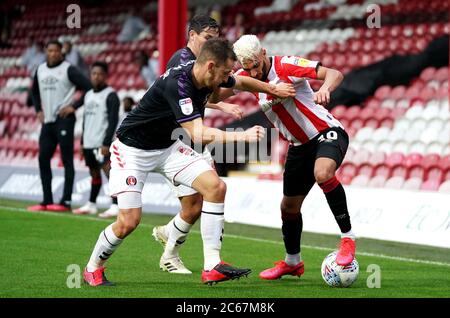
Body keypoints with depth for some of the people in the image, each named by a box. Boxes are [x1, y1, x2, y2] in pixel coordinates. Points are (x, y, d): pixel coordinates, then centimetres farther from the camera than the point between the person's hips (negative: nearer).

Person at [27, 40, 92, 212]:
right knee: (43, 159, 5)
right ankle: (47, 201, 11)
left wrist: (74, 106, -13)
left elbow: (88, 87, -12)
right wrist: (38, 110, 16)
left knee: (67, 160, -5)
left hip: (64, 120, -7)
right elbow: (35, 91, 28)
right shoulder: (40, 69, 12)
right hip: (47, 121, 7)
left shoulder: (68, 69, -7)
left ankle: (66, 201, -5)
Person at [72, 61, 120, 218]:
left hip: (102, 144, -8)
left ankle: (115, 207, -20)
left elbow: (113, 121, -14)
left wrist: (106, 143, -21)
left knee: (109, 171, -15)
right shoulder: (88, 95, 17)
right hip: (89, 143, 8)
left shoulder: (110, 95, -7)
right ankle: (91, 205, 27)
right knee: (94, 173, 17)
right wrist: (82, 142, 19)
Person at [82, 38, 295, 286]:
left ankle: (212, 265, -10)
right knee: (128, 221, -14)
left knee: (216, 186, -11)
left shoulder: (209, 75, -8)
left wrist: (273, 89, 23)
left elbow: (241, 82, 17)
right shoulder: (176, 84, -33)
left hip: (167, 146, 8)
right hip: (132, 149, -8)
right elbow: (199, 135, -39)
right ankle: (93, 268, 15)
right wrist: (242, 136, -40)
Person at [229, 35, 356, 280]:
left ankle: (347, 237, -24)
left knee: (322, 174, -38)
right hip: (299, 146, 7)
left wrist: (325, 89, -49)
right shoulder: (246, 77, -2)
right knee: (289, 206, 13)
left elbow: (334, 74, -28)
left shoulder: (286, 66, -21)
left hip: (327, 132, -7)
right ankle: (292, 262, 37)